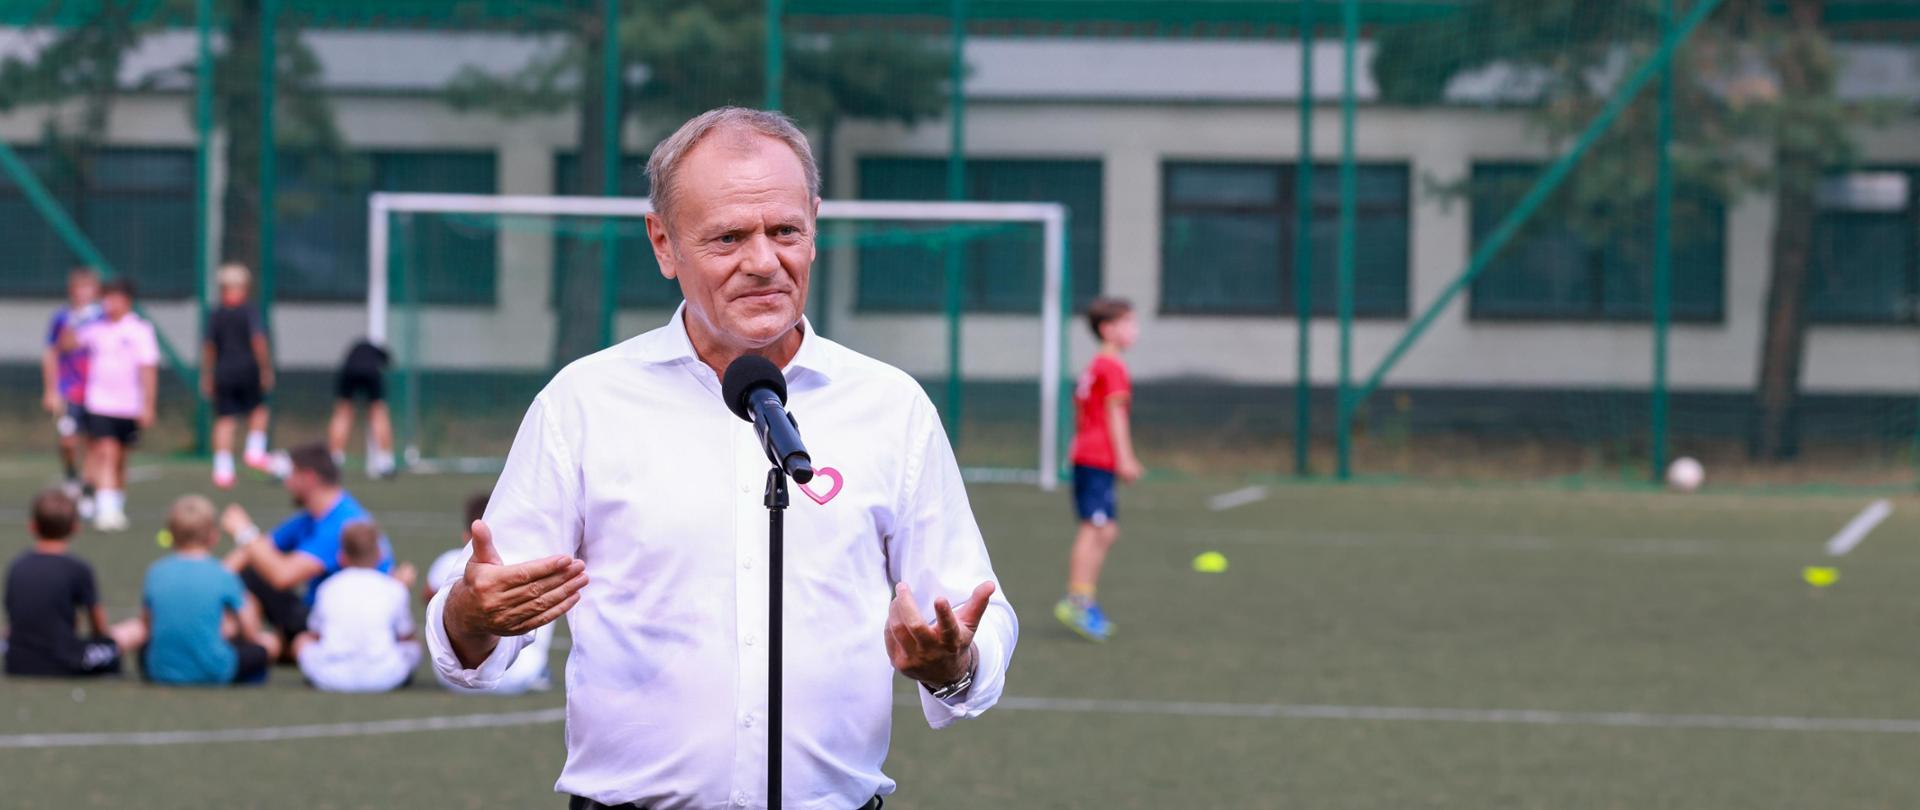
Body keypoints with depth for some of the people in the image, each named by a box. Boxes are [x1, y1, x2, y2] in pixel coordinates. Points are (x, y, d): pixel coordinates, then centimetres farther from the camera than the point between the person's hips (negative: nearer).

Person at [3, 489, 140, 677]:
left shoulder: (16, 566, 5)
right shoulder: (78, 569, -7)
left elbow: (11, 623, 11)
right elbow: (99, 627, 4)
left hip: (18, 664, 4)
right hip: (64, 665, -4)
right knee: (135, 631, 9)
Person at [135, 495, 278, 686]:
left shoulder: (155, 572, 1)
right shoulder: (222, 575, -6)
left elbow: (150, 626, 11)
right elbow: (251, 634, 1)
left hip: (161, 672, 2)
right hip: (215, 673, -2)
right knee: (270, 642, 18)